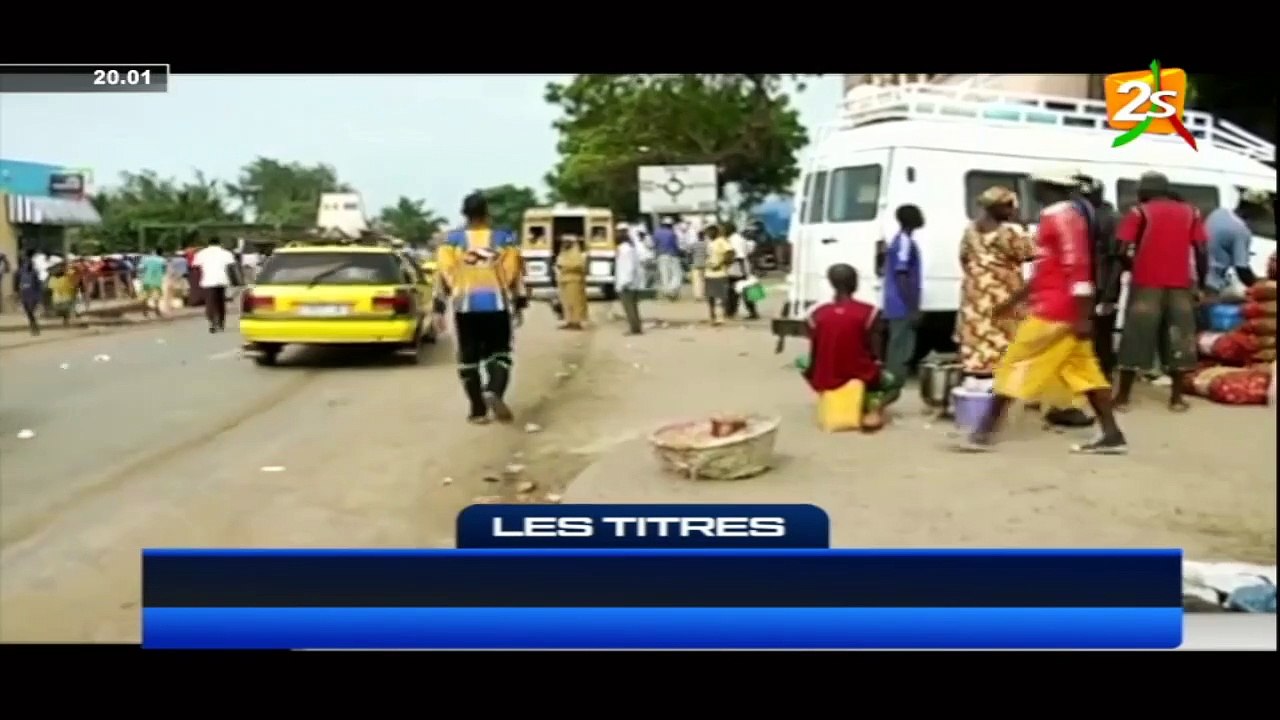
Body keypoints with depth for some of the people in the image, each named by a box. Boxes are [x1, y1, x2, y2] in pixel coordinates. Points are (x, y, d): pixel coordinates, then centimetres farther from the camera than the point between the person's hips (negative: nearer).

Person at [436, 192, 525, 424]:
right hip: (497, 304, 0)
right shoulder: (505, 238, 0)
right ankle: (494, 393, -17)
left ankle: (478, 409, 13)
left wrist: (447, 297, 4)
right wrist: (517, 303, 9)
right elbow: (512, 275, -1)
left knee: (468, 357, 10)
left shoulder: (452, 239, -1)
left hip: (465, 304, 0)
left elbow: (445, 274, -6)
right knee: (499, 353, 10)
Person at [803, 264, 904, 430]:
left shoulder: (817, 314, -5)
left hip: (825, 380, 2)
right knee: (893, 381, 30)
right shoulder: (868, 312, -11)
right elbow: (873, 352, -6)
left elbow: (813, 357, -1)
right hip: (861, 377, -2)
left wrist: (813, 374, 18)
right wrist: (875, 366, 15)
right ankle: (875, 405, -2)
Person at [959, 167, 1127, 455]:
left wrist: (1082, 316, -25)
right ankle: (1112, 434, 6)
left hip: (1053, 310, -10)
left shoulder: (1062, 217, -13)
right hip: (1063, 310, 10)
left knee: (1015, 364, -4)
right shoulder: (1060, 217, 19)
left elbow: (1077, 267, -21)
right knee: (1083, 371, 8)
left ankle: (984, 432, 0)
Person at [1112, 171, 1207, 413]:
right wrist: (1202, 283, 12)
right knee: (1177, 339, 8)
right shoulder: (1190, 212, 13)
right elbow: (1201, 252, 7)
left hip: (1146, 284, -2)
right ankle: (1176, 397, 9)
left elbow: (1121, 249, -7)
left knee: (1137, 337, 2)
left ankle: (1122, 396, 4)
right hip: (1180, 284, 2)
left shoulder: (1140, 212, 4)